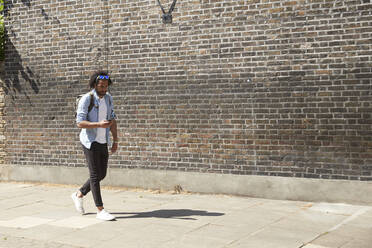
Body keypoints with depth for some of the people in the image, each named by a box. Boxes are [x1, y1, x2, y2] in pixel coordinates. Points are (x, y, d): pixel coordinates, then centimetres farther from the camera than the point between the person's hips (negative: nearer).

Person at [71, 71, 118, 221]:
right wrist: (99, 124, -31)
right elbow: (80, 123, -18)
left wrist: (115, 141, 7)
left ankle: (79, 195, 32)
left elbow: (112, 120, 11)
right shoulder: (86, 99, -14)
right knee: (95, 175, -4)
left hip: (103, 142, 7)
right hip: (90, 142, -7)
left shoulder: (108, 98, 6)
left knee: (101, 174, 12)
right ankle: (100, 210, 1)